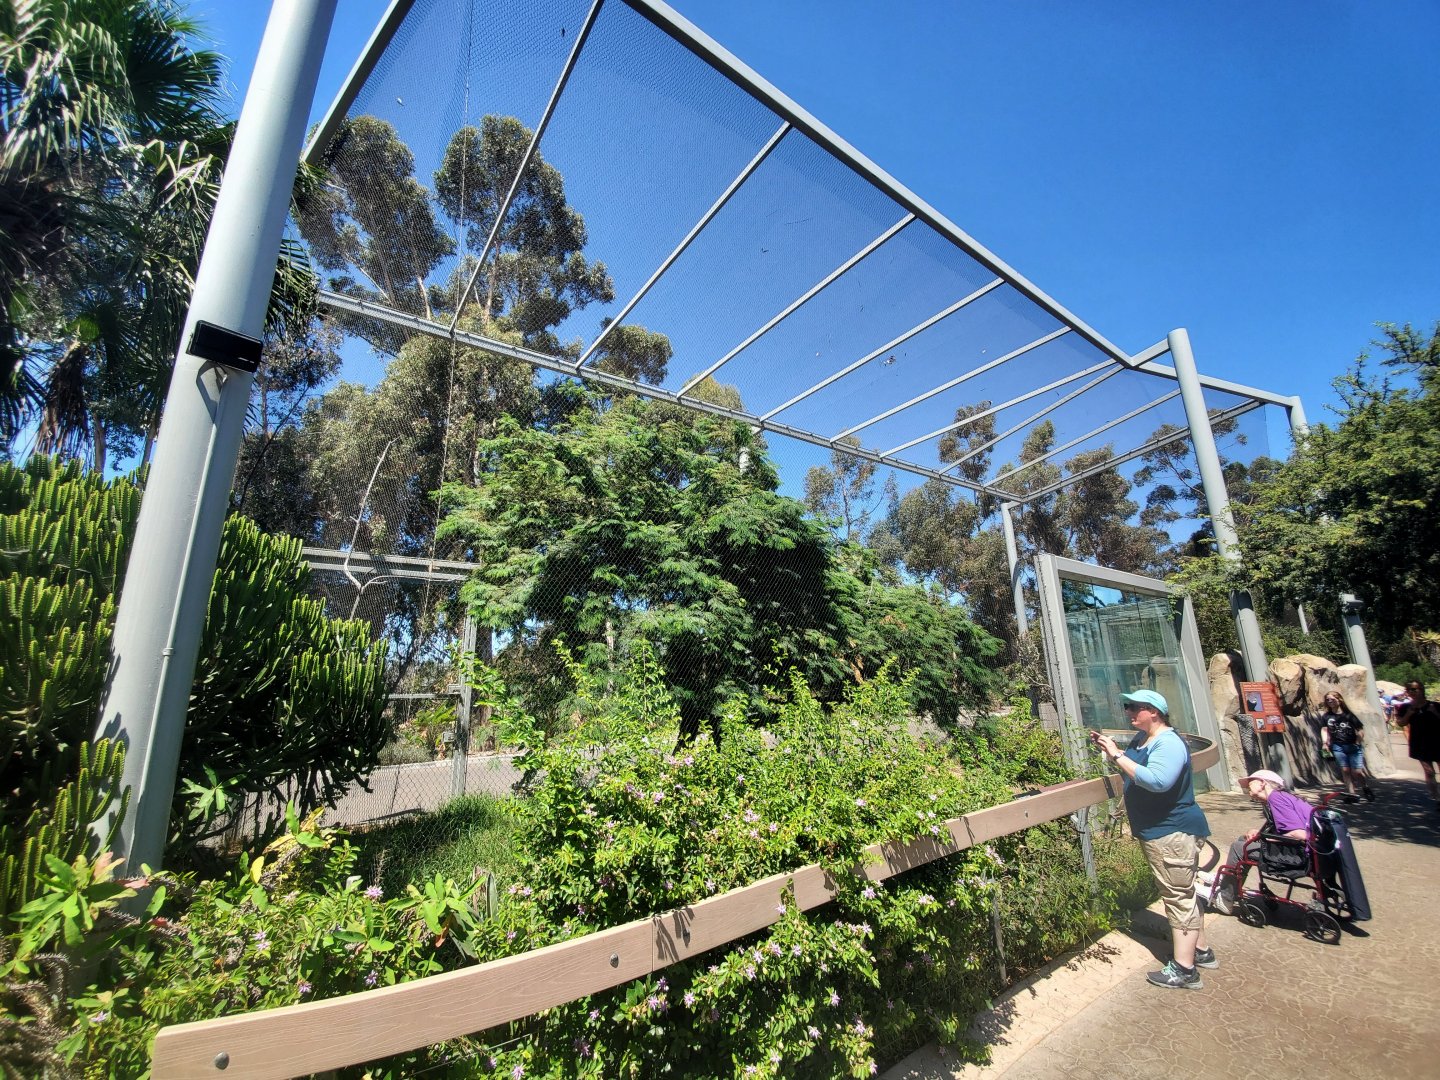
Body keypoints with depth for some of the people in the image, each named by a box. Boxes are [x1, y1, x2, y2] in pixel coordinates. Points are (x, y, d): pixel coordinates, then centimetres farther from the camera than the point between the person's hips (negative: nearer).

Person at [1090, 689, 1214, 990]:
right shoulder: (1141, 739, 7)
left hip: (1173, 832, -10)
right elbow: (1132, 770, 17)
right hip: (1156, 831, 10)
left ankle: (1184, 969, 7)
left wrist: (1117, 756, -33)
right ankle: (1201, 951, 37)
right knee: (1182, 895, 22)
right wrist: (1110, 749, 2)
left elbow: (1156, 780, -36)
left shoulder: (1168, 743, -21)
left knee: (1179, 897, -2)